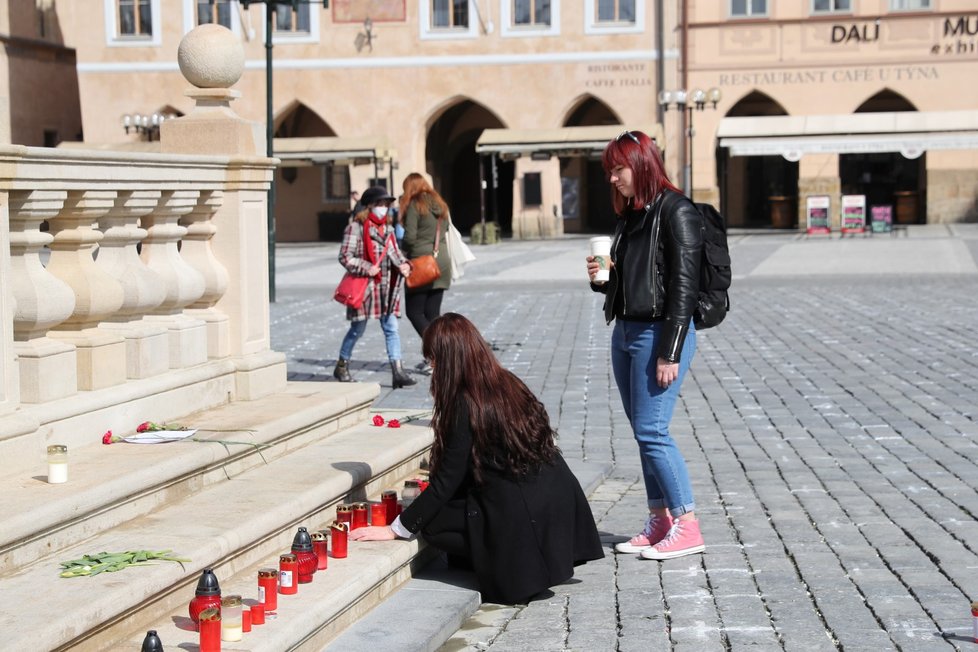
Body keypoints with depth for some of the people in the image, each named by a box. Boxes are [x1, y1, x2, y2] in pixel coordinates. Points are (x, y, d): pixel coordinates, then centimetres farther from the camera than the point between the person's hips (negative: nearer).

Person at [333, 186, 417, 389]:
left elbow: (395, 252, 20)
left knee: (391, 328, 0)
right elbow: (345, 256, -13)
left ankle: (397, 372, -2)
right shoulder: (356, 227, -9)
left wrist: (404, 264, -1)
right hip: (364, 286, -6)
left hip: (386, 288, 6)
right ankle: (342, 367, 23)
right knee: (358, 328, 5)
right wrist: (366, 268, -22)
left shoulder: (387, 228, 13)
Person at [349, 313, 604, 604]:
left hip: (521, 521, -8)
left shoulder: (465, 406, -16)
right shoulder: (509, 384, 7)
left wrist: (395, 529, -3)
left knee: (433, 521, 5)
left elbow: (446, 483, -11)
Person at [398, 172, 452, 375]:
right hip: (442, 261, 7)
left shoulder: (414, 205, -8)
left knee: (414, 312, -1)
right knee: (433, 312, 9)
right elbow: (445, 232, 14)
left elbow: (410, 236, -14)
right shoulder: (440, 205, 14)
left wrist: (402, 255, 1)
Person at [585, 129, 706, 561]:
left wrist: (670, 354, -19)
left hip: (659, 334, -9)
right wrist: (600, 277, 1)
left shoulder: (676, 213, -10)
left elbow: (683, 286, -15)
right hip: (624, 332, 9)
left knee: (651, 430, -11)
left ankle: (687, 526, -5)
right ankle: (660, 521, 15)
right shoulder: (628, 215, 15)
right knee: (643, 432, 9)